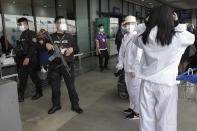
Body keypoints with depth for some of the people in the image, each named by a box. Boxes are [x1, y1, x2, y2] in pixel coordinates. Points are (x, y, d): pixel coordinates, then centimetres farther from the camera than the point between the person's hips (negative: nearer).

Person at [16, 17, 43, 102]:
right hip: (22, 60, 8)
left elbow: (33, 46, -18)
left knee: (34, 77, 2)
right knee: (22, 78, 8)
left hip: (31, 60, -8)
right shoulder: (22, 35, 18)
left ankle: (39, 92, 18)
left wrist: (28, 58, -23)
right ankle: (20, 95, 15)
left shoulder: (31, 34, -8)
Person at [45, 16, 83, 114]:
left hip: (67, 65, 0)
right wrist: (46, 46, -15)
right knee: (55, 87, 11)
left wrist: (72, 48, -8)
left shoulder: (69, 37, 9)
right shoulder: (51, 37, 6)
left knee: (71, 86, 4)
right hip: (54, 66, 1)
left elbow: (76, 46, 14)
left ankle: (75, 105, 19)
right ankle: (56, 105, 30)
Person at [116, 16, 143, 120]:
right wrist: (120, 65, 10)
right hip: (127, 68, 8)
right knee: (130, 89, 19)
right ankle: (132, 107, 37)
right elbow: (121, 52, 13)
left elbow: (138, 55, -18)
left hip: (135, 69, -8)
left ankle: (137, 112, 17)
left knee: (135, 90, 1)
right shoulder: (125, 37, 9)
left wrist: (134, 70, -19)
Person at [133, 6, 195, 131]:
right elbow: (191, 38, 11)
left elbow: (136, 40, 18)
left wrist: (148, 23, 13)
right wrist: (177, 23, 15)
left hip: (147, 82, 3)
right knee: (166, 121, 12)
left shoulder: (144, 37, -5)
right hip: (167, 83, -2)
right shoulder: (177, 36, -10)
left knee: (147, 117, 16)